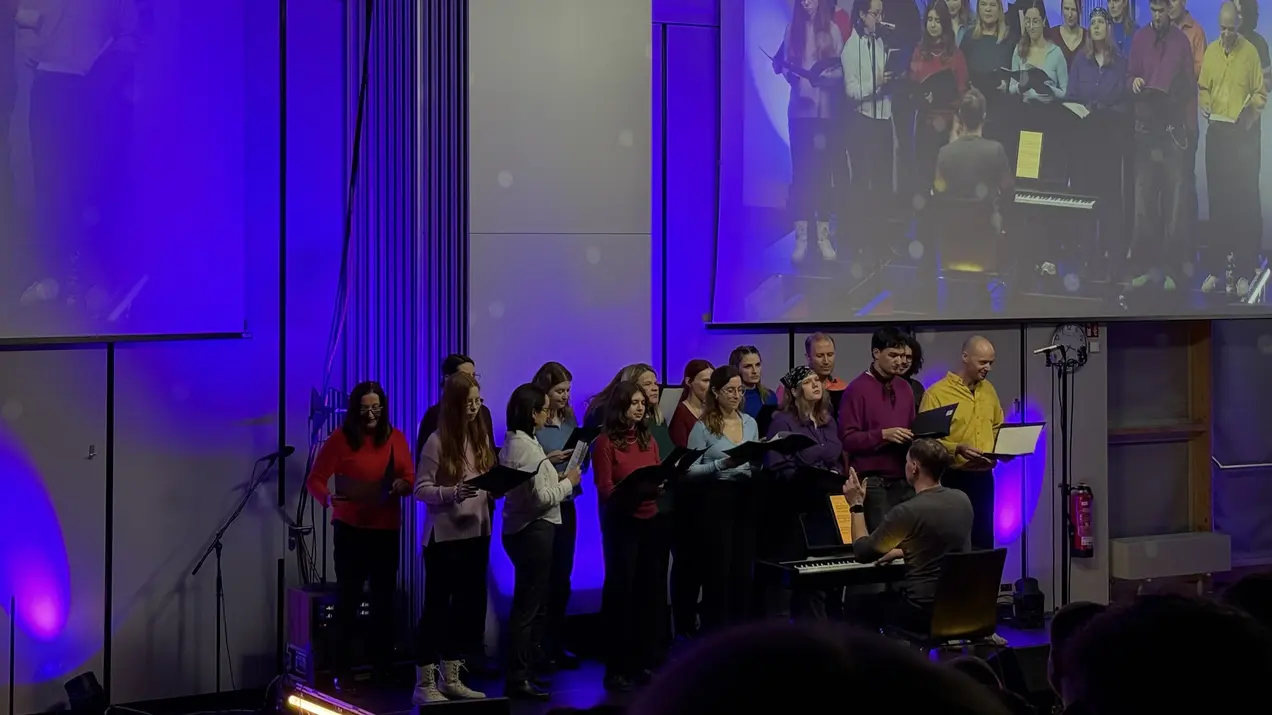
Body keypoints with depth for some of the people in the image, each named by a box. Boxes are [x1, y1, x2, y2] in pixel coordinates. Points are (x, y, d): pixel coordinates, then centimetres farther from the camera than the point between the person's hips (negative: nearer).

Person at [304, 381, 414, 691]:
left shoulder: (396, 438, 4)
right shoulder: (340, 439, -7)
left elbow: (411, 479, 5)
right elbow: (314, 480, -9)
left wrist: (401, 485, -18)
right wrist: (328, 497, -30)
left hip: (387, 530, 4)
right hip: (350, 530, -3)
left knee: (384, 599, 10)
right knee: (348, 599, -1)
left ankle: (383, 665, 21)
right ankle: (342, 671, 3)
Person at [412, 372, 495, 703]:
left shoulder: (481, 437, 7)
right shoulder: (437, 441, -11)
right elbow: (421, 489, -12)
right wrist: (452, 493, -27)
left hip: (476, 532, 7)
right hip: (444, 535, -7)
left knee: (469, 604, 11)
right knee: (437, 605, -2)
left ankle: (450, 678, 22)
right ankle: (424, 684, 4)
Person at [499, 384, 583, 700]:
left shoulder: (514, 443, 11)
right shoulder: (528, 448, -19)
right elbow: (541, 497, -21)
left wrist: (554, 476, 8)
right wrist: (568, 482, -8)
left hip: (525, 529, 10)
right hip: (533, 531, -10)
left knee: (533, 603, 17)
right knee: (528, 606, -4)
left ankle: (522, 670, 24)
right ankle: (516, 678, 1)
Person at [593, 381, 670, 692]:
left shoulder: (648, 439, 13)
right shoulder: (605, 442, -6)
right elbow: (605, 491, -10)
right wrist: (638, 487, -23)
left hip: (652, 521, 6)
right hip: (621, 523, -6)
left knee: (651, 590, 8)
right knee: (620, 590, -3)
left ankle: (645, 662, 17)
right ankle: (617, 668, 2)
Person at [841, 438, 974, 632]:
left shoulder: (907, 512, -19)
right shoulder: (962, 500, 1)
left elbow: (862, 553, -7)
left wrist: (856, 505, 3)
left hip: (923, 611, -7)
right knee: (891, 594, 33)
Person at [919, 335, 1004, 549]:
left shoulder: (988, 390, 12)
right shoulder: (937, 393, -11)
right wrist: (957, 449, -28)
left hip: (983, 477, 6)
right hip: (952, 479, -6)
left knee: (984, 541, 8)